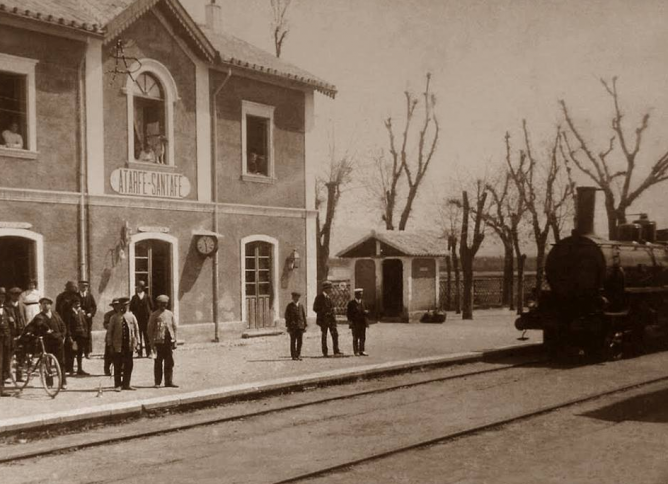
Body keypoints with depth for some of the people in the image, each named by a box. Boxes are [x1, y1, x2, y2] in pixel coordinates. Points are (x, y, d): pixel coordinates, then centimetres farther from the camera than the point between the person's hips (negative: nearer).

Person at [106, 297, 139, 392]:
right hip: (118, 346, -2)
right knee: (118, 366, 2)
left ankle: (126, 384, 16)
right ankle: (118, 385, 10)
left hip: (129, 345, 2)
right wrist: (110, 345, -4)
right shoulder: (114, 318, 0)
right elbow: (109, 332, 1)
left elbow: (136, 330, 10)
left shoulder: (132, 317, 7)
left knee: (128, 365, 6)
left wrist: (135, 343, 4)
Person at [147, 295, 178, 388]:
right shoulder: (154, 315, 0)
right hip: (158, 341, -3)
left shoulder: (170, 314, 11)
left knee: (169, 363, 4)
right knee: (158, 363, 1)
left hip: (169, 342, 3)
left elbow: (175, 328, 14)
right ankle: (157, 382, 8)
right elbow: (150, 330, -1)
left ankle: (169, 381, 12)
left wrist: (174, 341, 8)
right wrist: (152, 343, -6)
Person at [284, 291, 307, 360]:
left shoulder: (301, 306, 12)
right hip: (292, 326, -3)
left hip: (300, 326, 3)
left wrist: (305, 326, 8)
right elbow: (287, 316, 0)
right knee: (293, 341, 1)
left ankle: (298, 355, 7)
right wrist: (288, 326, -6)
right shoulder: (289, 306, 2)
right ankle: (293, 355, 6)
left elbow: (304, 316, 13)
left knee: (300, 341, 0)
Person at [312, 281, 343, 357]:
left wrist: (332, 314, 8)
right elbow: (315, 308, -9)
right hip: (323, 319, -6)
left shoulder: (328, 297, 16)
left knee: (335, 334, -5)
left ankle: (336, 351, -5)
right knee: (324, 336, 1)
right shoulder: (319, 297, -6)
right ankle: (324, 353, 7)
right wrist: (324, 312, -15)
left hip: (331, 319, 6)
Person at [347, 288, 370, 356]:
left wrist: (365, 312, 2)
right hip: (355, 323, -5)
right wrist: (350, 321, -10)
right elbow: (348, 312, -3)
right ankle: (356, 351, 2)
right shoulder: (351, 302, -3)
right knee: (355, 338, -2)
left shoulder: (362, 302, 15)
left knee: (362, 338, 4)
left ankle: (361, 351, 10)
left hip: (362, 322, 5)